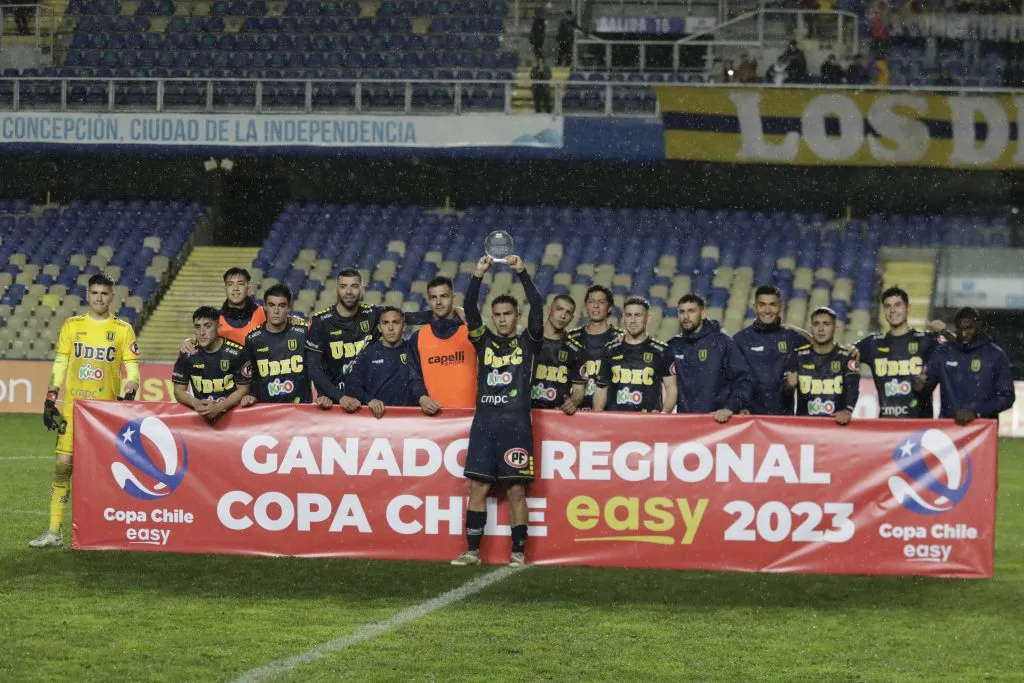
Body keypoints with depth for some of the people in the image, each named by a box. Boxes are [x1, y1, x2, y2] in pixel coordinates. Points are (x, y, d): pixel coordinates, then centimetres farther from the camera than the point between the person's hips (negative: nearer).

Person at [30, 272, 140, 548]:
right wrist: (50, 402, 2)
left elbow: (132, 370, 3)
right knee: (63, 464, -5)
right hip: (73, 407, 1)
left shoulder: (123, 330, 4)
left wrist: (127, 399, -11)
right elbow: (59, 366, 9)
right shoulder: (71, 326, 8)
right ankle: (53, 532, -2)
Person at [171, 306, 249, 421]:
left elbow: (243, 389, -3)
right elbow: (179, 390, 4)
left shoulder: (236, 352, -8)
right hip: (200, 415, 1)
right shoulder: (187, 353, -2)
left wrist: (219, 407, -18)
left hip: (231, 411, -1)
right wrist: (195, 403, -17)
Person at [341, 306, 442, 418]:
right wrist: (369, 400, -17)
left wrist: (422, 398, -26)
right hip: (374, 414, 0)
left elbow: (416, 381, -4)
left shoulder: (412, 351, 11)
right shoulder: (368, 353, 12)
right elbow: (352, 383, 3)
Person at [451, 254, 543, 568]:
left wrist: (522, 273, -13)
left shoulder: (527, 342, 7)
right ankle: (472, 550, 8)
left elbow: (537, 307, -6)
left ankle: (518, 553, 3)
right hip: (484, 423, 3)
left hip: (516, 424, -3)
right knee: (478, 487, 3)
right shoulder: (484, 340, 12)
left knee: (516, 490, -2)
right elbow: (470, 309, -1)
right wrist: (478, 276, -12)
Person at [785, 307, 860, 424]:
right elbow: (785, 392, 3)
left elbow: (852, 388, -10)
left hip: (837, 422, -1)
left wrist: (848, 410, -29)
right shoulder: (798, 356, 6)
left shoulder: (846, 357, 4)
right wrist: (789, 386, -22)